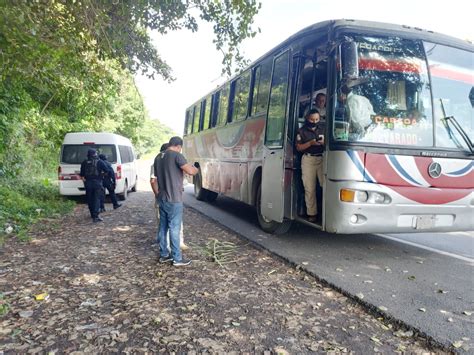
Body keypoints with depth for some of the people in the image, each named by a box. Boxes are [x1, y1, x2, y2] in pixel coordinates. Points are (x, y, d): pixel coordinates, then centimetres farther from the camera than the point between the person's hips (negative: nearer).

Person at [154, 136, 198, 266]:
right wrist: (196, 169, -1)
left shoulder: (158, 158, 12)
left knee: (163, 227, 13)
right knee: (174, 229, -1)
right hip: (174, 199, -7)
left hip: (162, 199, 8)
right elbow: (190, 171, -23)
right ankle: (177, 258, 6)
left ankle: (164, 255, 22)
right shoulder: (176, 155, -13)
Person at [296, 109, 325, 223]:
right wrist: (310, 143, -11)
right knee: (309, 188, 0)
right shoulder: (302, 131, 7)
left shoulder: (324, 128, 11)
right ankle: (311, 213, 5)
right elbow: (298, 147, 4)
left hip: (322, 159, 1)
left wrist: (325, 142, -7)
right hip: (308, 160, 0)